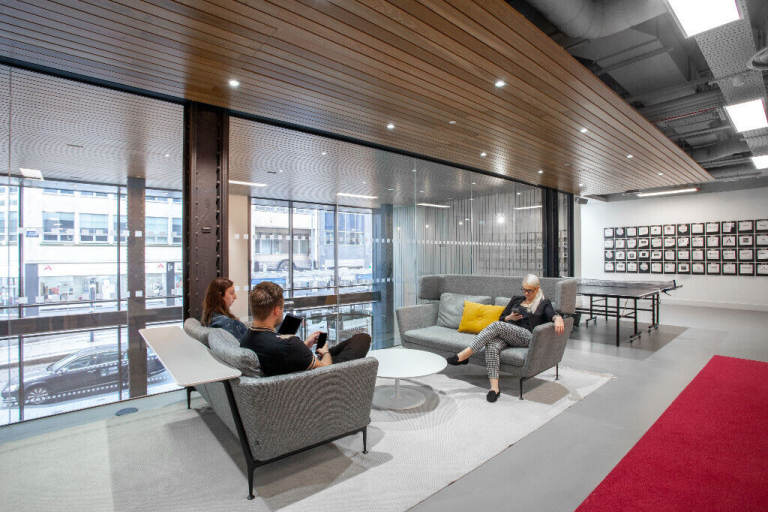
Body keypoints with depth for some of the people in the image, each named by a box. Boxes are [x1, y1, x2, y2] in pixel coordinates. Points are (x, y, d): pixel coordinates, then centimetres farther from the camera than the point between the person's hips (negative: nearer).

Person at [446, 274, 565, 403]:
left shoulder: (544, 303, 15)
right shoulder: (516, 299, 26)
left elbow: (553, 314, -6)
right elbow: (501, 318, 25)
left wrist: (558, 319, -31)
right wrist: (510, 318, 2)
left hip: (527, 336, -4)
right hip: (505, 333, 5)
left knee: (496, 325, -33)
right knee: (492, 347, -32)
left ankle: (464, 355, -37)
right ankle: (494, 388, -35)